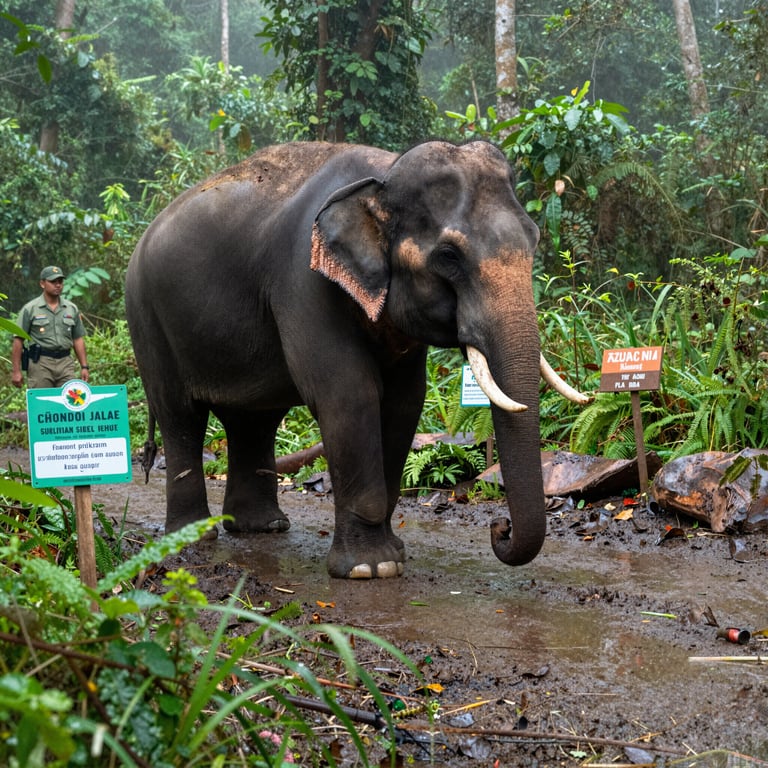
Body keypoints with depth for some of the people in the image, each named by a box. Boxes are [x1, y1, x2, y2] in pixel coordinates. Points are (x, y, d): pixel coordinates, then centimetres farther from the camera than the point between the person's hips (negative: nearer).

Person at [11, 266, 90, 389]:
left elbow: (78, 339, 17)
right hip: (40, 362, -3)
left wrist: (84, 366, 9)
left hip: (66, 362, 3)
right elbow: (18, 340, -1)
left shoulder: (72, 309, 13)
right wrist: (16, 371, -6)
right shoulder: (30, 309, 1)